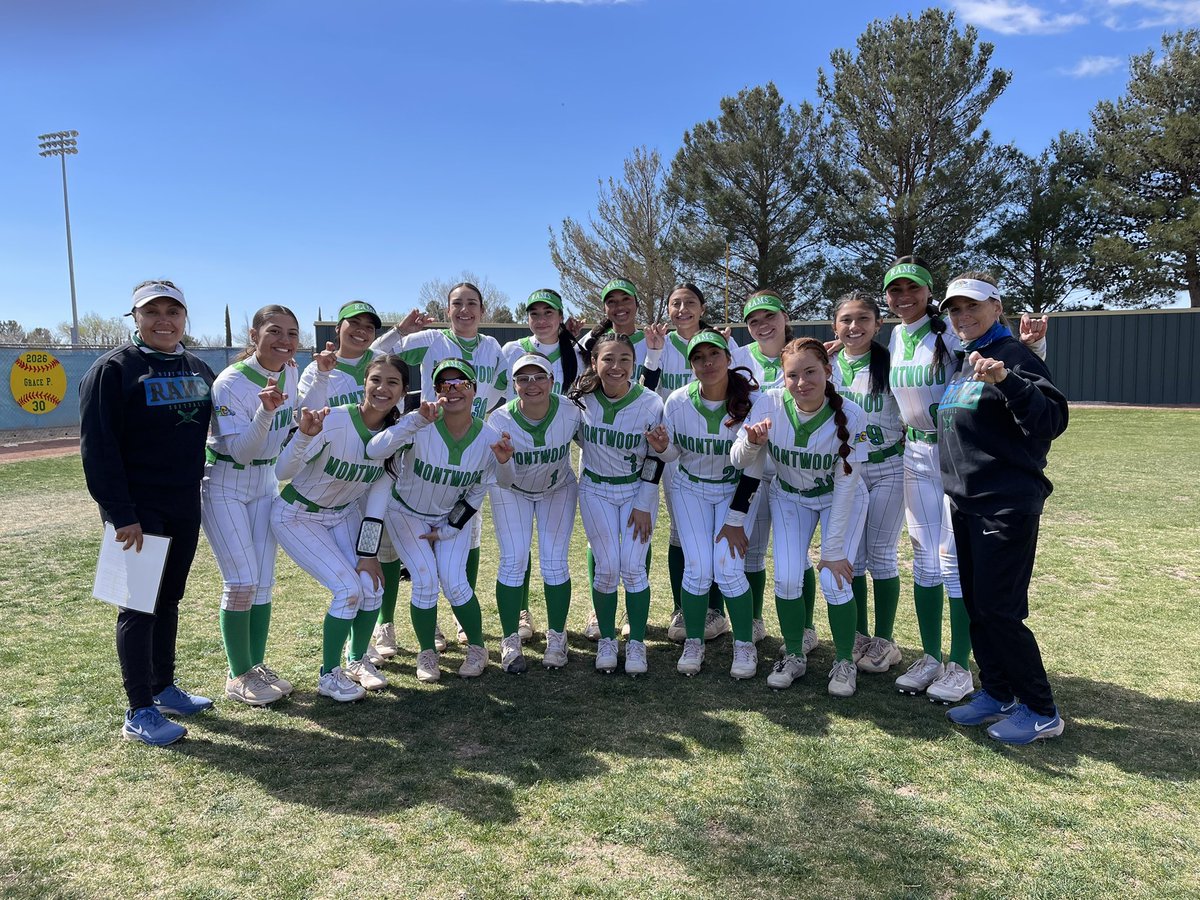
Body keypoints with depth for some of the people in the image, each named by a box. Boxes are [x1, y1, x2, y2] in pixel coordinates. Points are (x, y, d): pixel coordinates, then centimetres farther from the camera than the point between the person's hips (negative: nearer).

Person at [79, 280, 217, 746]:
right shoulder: (113, 369, -11)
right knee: (140, 606, 0)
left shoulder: (198, 369, 10)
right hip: (138, 511, -6)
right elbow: (97, 448, -15)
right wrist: (120, 514, -18)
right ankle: (139, 712, 10)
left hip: (186, 507, 6)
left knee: (169, 601, 16)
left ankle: (163, 689, 30)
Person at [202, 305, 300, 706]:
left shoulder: (290, 372, -3)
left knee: (264, 582, 8)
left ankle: (258, 666, 22)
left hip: (265, 481, 7)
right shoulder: (230, 383, -23)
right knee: (241, 583, -7)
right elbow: (241, 451, -27)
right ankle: (238, 676, 8)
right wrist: (266, 410, -40)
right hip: (224, 484, -6)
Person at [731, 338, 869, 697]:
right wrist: (752, 442, -39)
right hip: (789, 496, 2)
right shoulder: (770, 404, -24)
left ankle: (844, 662, 12)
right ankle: (793, 657, 15)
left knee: (834, 580, -14)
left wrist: (833, 549, -18)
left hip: (841, 500, -2)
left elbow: (845, 486, -21)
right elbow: (738, 461, -15)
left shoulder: (850, 415, -27)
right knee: (787, 578, -11)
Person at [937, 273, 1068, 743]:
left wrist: (1006, 380, -36)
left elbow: (1052, 420, -24)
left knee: (998, 609, -6)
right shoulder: (963, 363, 15)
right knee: (976, 604, 14)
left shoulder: (1013, 355, -10)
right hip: (965, 505, 9)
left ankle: (1041, 710, 10)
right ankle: (996, 693, 28)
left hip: (1006, 506, -9)